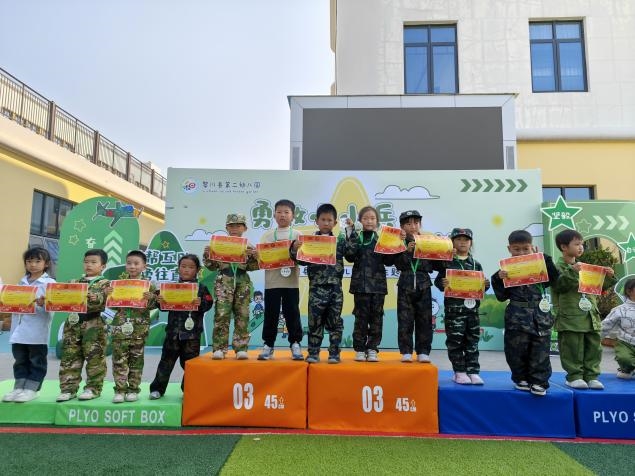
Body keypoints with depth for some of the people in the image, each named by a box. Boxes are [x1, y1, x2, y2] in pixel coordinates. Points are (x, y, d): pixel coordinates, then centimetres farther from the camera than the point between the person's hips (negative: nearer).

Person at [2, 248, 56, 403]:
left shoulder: (50, 283, -6)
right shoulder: (21, 283, 12)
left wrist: (42, 303, -33)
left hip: (37, 331, -6)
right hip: (19, 330, 6)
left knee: (36, 360, 4)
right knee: (20, 360, 14)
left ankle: (32, 389, 12)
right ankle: (19, 387, 23)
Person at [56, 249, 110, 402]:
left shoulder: (105, 283, 0)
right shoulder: (75, 283, 16)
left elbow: (105, 300, -16)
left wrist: (96, 298, -37)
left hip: (94, 325, -5)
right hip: (73, 323, 5)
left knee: (95, 357, 0)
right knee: (69, 356, 6)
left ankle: (93, 388, 10)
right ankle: (69, 388, 15)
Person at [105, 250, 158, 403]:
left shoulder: (149, 285, -1)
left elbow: (152, 306, -4)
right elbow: (113, 305, 7)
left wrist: (150, 298, -24)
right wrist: (108, 294, -10)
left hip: (139, 328, -1)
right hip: (120, 326, 1)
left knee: (136, 359, 7)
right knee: (119, 359, 2)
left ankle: (133, 389, 18)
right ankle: (120, 390, 12)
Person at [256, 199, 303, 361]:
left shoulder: (298, 235, 5)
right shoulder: (267, 236, 8)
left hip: (291, 282, -1)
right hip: (272, 282, 1)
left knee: (292, 313, 4)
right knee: (271, 313, 5)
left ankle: (295, 344, 16)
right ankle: (268, 345, 17)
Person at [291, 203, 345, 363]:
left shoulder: (340, 240, 7)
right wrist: (295, 249, -21)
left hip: (335, 287, 1)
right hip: (317, 287, -1)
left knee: (335, 321, 7)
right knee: (315, 321, 3)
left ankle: (334, 353, 17)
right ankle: (313, 353, 14)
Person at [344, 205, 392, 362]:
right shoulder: (355, 237, 3)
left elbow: (388, 261, 2)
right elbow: (349, 256, -13)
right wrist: (351, 233, -16)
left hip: (378, 283, 2)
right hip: (361, 283, -1)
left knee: (376, 317, 5)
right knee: (361, 317, 3)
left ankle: (372, 349, 16)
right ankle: (360, 349, 14)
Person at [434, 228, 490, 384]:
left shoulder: (476, 264, 11)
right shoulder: (447, 263, 0)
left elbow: (481, 286, 14)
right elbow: (438, 280, -3)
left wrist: (485, 285, -7)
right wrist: (442, 284, -25)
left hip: (472, 308, 4)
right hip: (454, 308, -3)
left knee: (472, 341, 9)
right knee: (455, 341, 1)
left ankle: (473, 372, 17)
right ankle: (459, 372, 12)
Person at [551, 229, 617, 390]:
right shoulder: (559, 267, -6)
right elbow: (559, 286, -20)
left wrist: (609, 277, 7)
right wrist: (572, 272, -26)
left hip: (591, 316, 7)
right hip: (571, 318, -7)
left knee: (593, 347, 9)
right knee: (573, 347, -1)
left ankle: (591, 376, 19)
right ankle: (574, 376, 9)